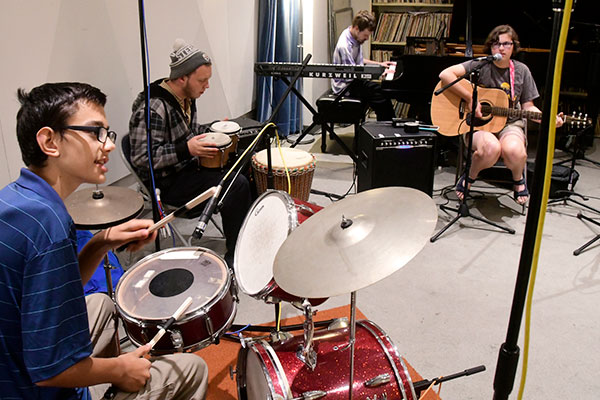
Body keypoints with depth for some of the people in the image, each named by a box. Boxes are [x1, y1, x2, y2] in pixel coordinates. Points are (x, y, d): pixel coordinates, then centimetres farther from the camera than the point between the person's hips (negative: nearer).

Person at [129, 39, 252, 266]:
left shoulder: (185, 98, 6)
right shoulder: (153, 108, -24)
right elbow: (141, 158, -27)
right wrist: (186, 150, -32)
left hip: (189, 166, 10)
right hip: (168, 183, -10)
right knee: (237, 186, -23)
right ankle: (235, 258, -10)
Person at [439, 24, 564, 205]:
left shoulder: (521, 71, 6)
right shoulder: (480, 66, -4)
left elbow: (527, 106, 11)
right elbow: (445, 75, -17)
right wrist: (471, 99, -20)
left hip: (510, 124, 3)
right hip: (478, 124, -2)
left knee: (514, 150, -33)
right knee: (491, 148, -37)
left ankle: (518, 178, 5)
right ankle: (470, 176, -3)